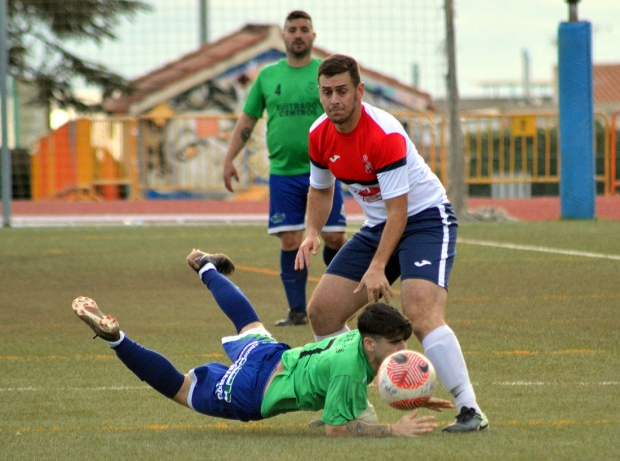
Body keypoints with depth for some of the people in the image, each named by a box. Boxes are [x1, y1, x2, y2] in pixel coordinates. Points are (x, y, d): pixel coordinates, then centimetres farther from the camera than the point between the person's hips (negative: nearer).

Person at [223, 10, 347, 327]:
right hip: (283, 172, 2)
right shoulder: (268, 76, 10)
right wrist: (229, 159, 8)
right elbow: (247, 120, 15)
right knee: (290, 242, -3)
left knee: (334, 238, -5)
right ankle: (297, 311, 5)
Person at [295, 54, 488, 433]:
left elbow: (398, 210, -25)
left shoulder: (384, 135, -26)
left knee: (420, 312, -29)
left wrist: (378, 267, -30)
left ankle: (470, 410, -28)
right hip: (377, 225, 8)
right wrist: (312, 233, -3)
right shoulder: (320, 135, -4)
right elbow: (321, 189, 15)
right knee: (322, 311, 2)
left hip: (426, 218, -8)